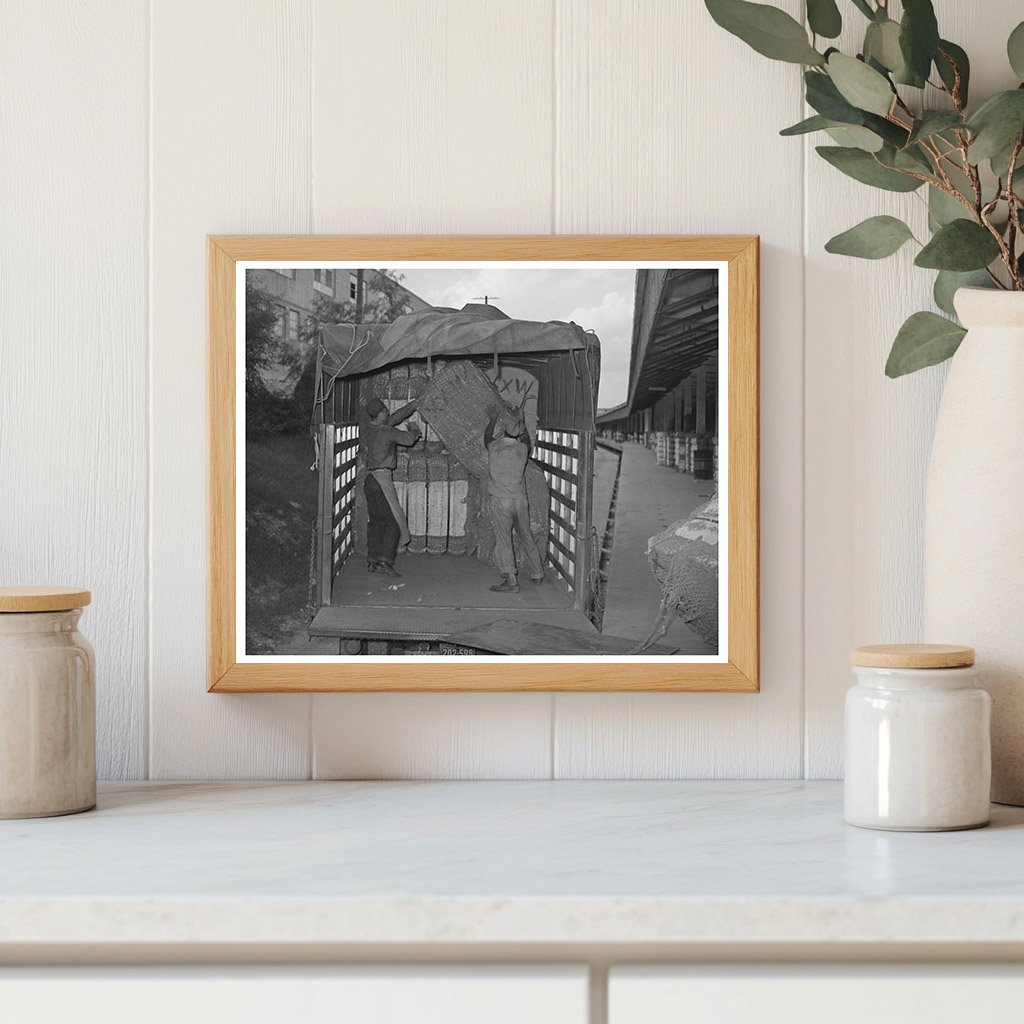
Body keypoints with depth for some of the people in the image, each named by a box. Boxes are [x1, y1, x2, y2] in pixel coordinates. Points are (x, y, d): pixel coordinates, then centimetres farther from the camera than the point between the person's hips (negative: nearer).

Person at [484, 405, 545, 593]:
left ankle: (511, 580, -17)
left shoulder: (494, 448, -8)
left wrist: (496, 416, 26)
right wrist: (520, 420, 33)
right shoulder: (522, 449, -2)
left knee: (503, 539, -6)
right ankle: (537, 573, 30)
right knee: (526, 537, 18)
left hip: (501, 501, -4)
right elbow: (525, 439, 24)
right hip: (520, 500, 4)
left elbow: (488, 435, 15)